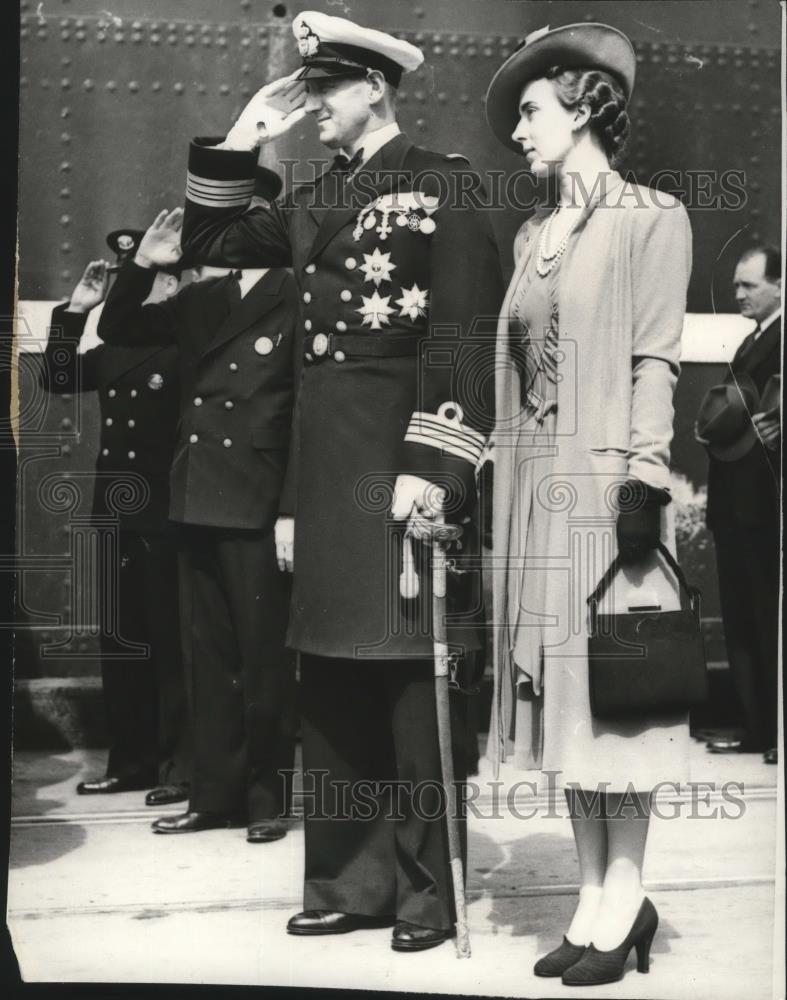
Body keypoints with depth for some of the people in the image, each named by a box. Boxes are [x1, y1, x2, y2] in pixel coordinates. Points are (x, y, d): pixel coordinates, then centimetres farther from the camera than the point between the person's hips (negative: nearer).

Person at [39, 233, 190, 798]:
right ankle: (132, 761, 20)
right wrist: (76, 311, 7)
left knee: (171, 641, 0)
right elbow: (58, 379, 13)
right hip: (117, 514, 8)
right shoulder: (115, 345, 13)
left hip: (165, 517, -8)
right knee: (121, 642, 11)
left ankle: (182, 766, 9)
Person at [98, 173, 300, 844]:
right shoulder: (203, 299, 12)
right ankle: (214, 795, 20)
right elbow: (117, 332, 20)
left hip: (259, 509, -6)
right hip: (198, 502, 6)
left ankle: (268, 798, 14)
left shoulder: (295, 300, -6)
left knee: (264, 658, 3)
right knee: (208, 658, 11)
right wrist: (142, 267, 3)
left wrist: (294, 512, -13)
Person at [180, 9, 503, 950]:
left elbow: (464, 335, -12)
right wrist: (240, 141, 11)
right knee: (330, 680, 10)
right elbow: (209, 244, 22)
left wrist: (433, 468, -19)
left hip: (402, 450, -7)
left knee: (410, 677, -2)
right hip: (323, 459, 7)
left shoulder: (444, 184, -5)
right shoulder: (315, 199, 17)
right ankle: (351, 876, 22)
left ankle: (427, 884, 10)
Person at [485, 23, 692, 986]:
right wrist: (497, 486, 11)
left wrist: (644, 479, -16)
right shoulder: (533, 235, 16)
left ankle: (623, 900, 7)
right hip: (537, 491, 6)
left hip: (604, 484, -6)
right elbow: (516, 371, 14)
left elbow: (654, 362, -8)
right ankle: (594, 896, 15)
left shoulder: (649, 219, -1)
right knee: (561, 695, 7)